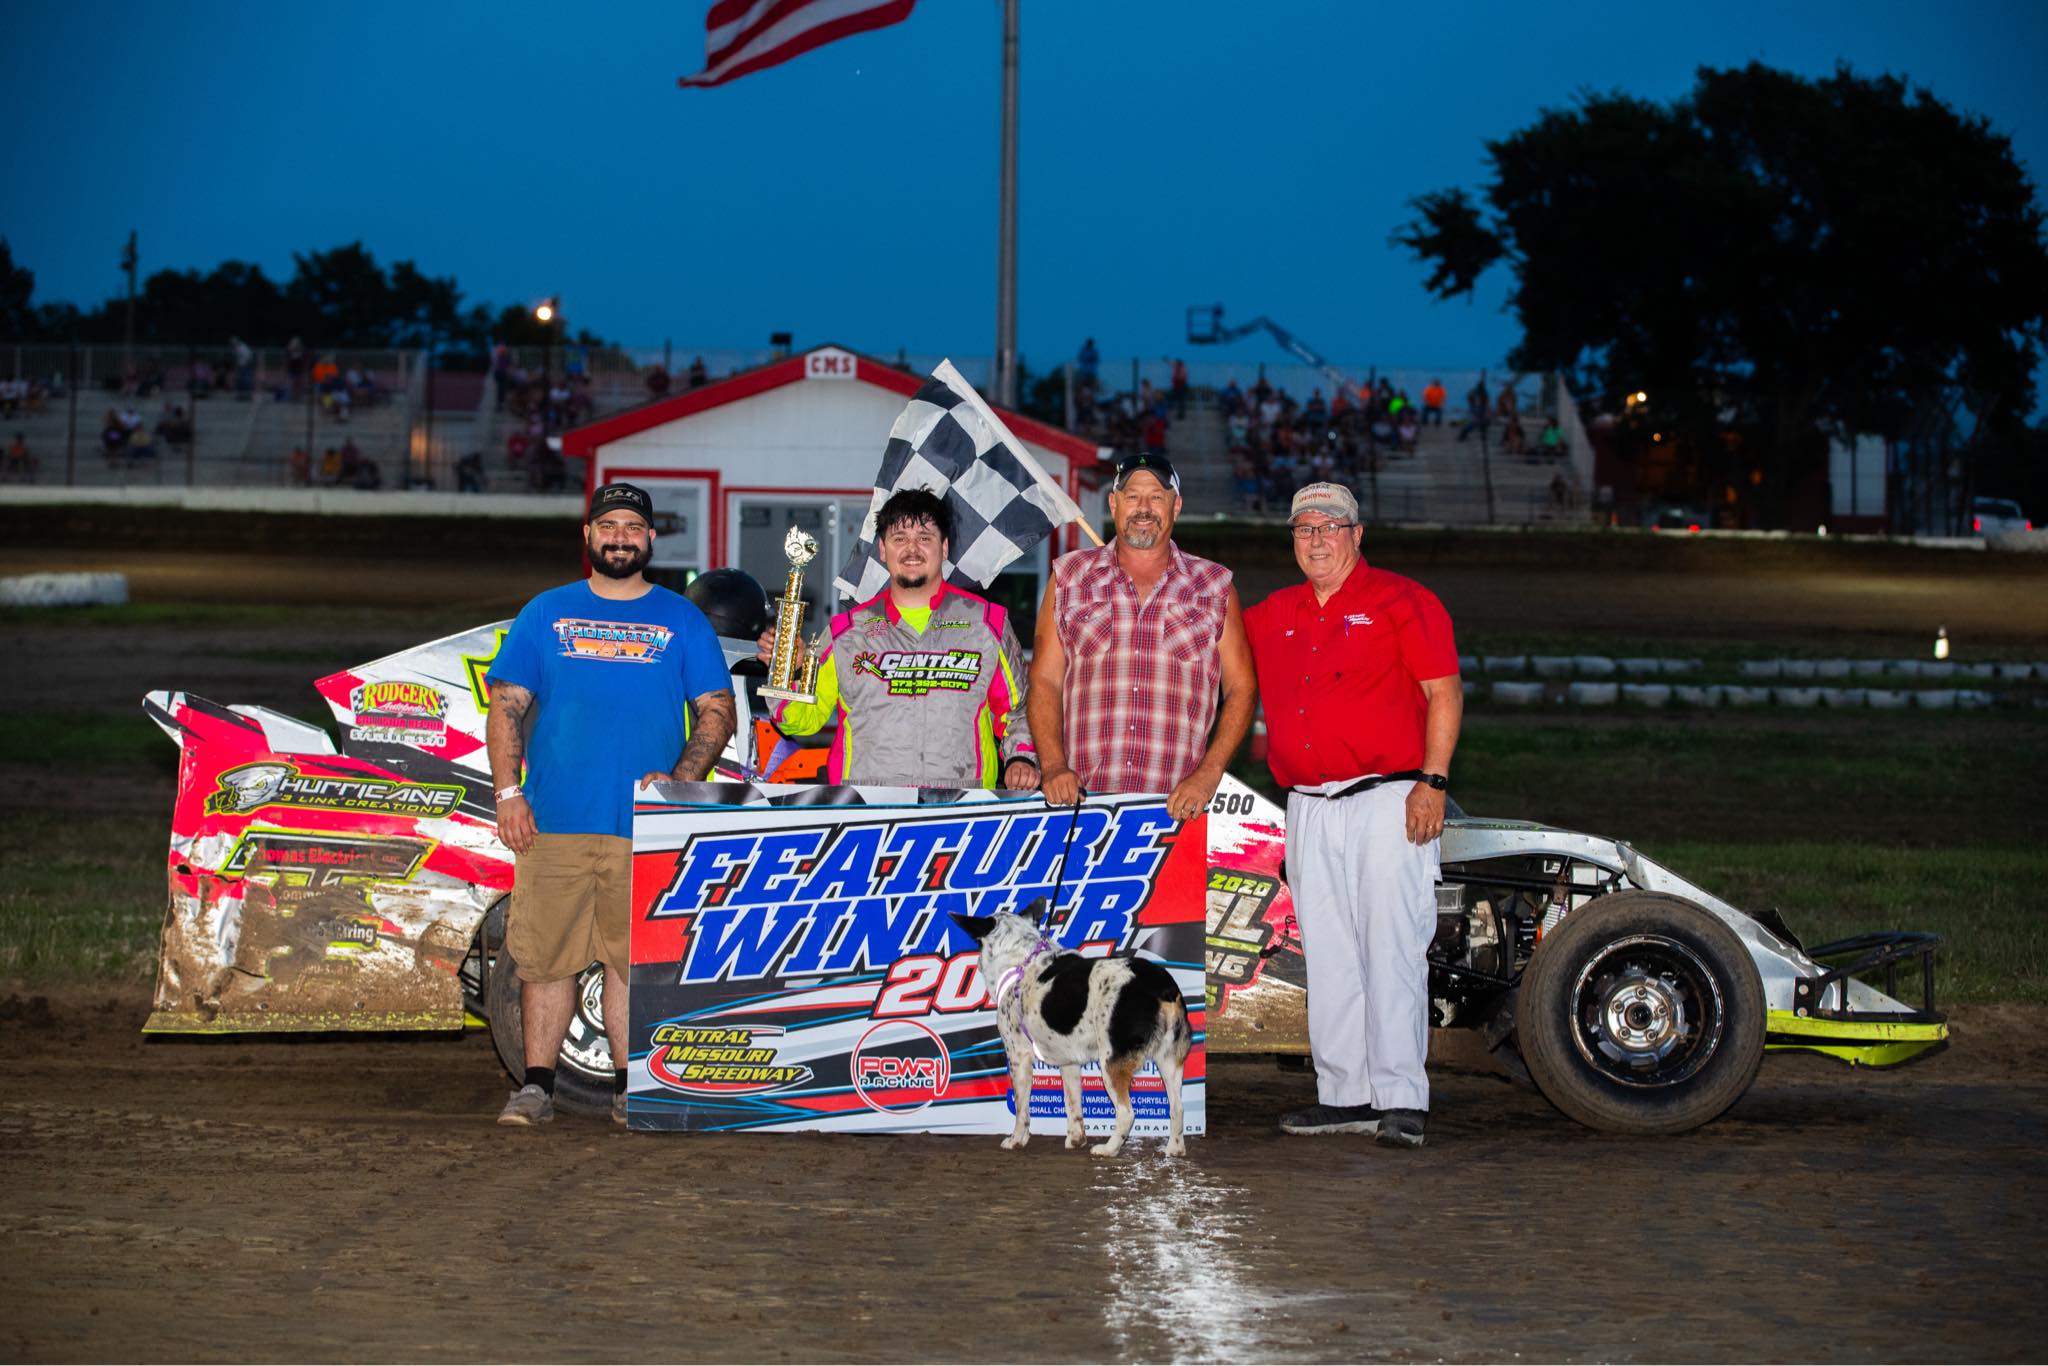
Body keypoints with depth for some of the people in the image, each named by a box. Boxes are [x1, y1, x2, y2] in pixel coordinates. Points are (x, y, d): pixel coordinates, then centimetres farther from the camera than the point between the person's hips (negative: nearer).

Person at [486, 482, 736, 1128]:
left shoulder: (682, 620, 9)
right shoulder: (546, 614, 11)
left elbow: (718, 710, 7)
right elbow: (506, 705, 9)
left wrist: (678, 781, -8)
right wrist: (508, 792, -2)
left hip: (646, 830, -1)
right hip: (553, 823, 1)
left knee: (635, 959, 1)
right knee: (544, 956, 0)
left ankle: (631, 1085, 10)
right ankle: (536, 1085, 7)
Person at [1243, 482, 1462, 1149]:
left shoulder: (1401, 601, 1)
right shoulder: (1271, 617, 17)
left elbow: (1445, 692, -3)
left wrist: (1432, 780, -11)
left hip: (1390, 799, -6)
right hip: (1309, 811, 6)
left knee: (1391, 947, -10)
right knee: (1328, 956, 7)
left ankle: (1400, 1098, -11)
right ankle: (1346, 1094, 12)